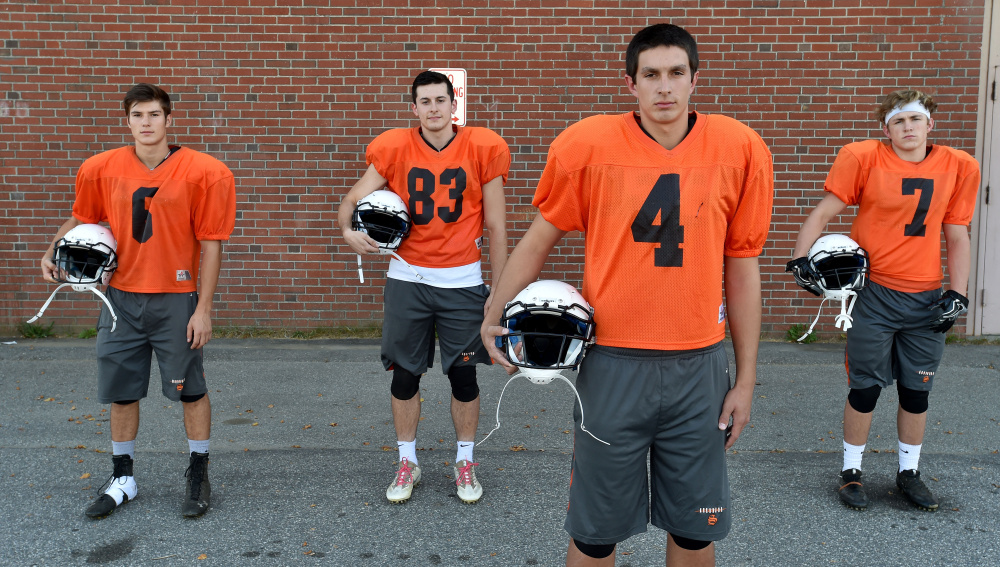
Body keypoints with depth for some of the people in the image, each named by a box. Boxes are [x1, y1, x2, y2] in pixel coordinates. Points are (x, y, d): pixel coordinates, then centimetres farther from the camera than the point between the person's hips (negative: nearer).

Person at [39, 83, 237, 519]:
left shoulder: (202, 172, -9)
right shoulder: (101, 169, 1)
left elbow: (211, 245, -8)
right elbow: (81, 218, 19)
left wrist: (203, 309, -10)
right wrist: (52, 251, 2)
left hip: (176, 299, -3)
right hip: (122, 299, 3)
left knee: (190, 390, 5)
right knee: (121, 392, 12)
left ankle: (198, 476, 23)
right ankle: (122, 479, 29)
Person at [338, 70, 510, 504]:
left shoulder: (482, 150, -2)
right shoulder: (394, 150, -1)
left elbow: (495, 228, 1)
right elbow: (353, 200, 0)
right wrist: (349, 230, -23)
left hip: (462, 281, -1)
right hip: (407, 277, 1)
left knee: (463, 374, 6)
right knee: (404, 374, 8)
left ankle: (465, 463, 25)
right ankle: (407, 463, 26)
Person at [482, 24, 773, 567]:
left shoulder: (740, 150, -2)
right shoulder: (588, 145, -6)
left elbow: (742, 268, 4)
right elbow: (538, 239, 5)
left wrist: (746, 379, 6)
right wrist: (493, 317, 1)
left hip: (700, 366, 2)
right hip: (613, 364, -1)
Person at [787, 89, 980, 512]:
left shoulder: (958, 167, 5)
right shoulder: (863, 158, -5)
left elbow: (957, 236, 10)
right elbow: (823, 213, -3)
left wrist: (958, 292, 3)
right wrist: (799, 258, -16)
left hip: (927, 299, 3)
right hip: (874, 293, -3)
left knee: (917, 391, 11)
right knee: (865, 387, 2)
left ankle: (909, 472, 29)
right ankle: (851, 472, 20)